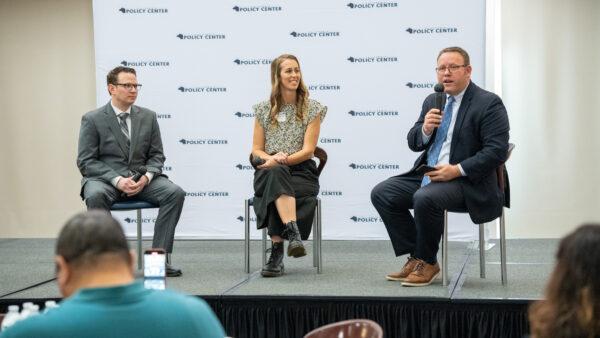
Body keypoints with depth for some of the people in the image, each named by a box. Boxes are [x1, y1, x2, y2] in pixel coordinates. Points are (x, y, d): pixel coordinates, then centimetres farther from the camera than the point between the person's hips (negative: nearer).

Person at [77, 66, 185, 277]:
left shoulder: (148, 117, 9)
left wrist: (146, 177, -13)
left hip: (141, 179, 3)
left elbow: (156, 156, 10)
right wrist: (117, 180, -21)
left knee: (175, 193, -23)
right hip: (104, 179, -3)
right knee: (95, 196, -38)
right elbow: (86, 162, -6)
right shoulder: (92, 119, -2)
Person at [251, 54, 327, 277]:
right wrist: (272, 159, -12)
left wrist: (281, 161, -19)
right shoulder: (264, 109, 12)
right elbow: (256, 150, 11)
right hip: (269, 173, 1)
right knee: (276, 174, -37)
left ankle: (277, 252, -31)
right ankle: (293, 234, -52)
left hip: (301, 171, -1)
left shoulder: (312, 109, 6)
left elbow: (308, 150, -3)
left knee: (274, 190, -34)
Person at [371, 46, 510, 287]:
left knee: (425, 198, -34)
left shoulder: (489, 103, -7)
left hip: (466, 182, -8)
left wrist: (457, 170, -22)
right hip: (428, 175, 8)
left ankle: (427, 263, -11)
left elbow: (497, 151, -16)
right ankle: (415, 258, 0)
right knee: (381, 193, -6)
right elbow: (413, 143, 14)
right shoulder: (432, 101, 15)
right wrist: (425, 129, -10)